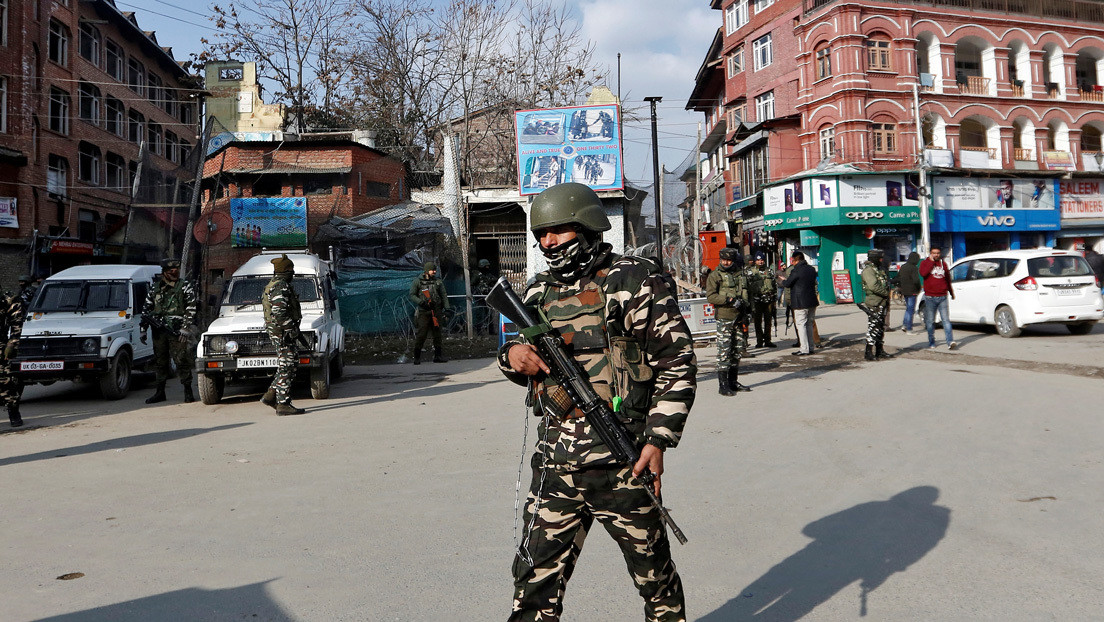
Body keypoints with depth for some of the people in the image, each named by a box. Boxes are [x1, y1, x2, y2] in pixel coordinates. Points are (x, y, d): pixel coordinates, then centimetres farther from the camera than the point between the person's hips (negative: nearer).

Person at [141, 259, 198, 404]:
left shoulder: (185, 287, 2)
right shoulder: (154, 289, 13)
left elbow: (191, 309, -5)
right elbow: (146, 310, 17)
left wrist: (185, 328, -13)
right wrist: (143, 330, 10)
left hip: (177, 332, -4)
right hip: (159, 332, 4)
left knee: (182, 362, -7)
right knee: (160, 362, 10)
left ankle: (188, 393, -2)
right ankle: (160, 392, 19)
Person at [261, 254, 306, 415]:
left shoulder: (273, 285, 18)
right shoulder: (281, 287, -16)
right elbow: (279, 313, -24)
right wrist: (291, 329, -21)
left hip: (277, 330, 10)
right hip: (283, 332, -10)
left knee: (289, 366, 15)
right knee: (286, 368, -7)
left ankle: (270, 396, 16)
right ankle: (283, 404, -4)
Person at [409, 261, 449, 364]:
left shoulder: (438, 282, 12)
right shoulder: (417, 282, 2)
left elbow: (444, 296, 12)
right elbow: (412, 295, -1)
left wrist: (446, 308, 1)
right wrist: (422, 302, -16)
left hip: (436, 312, 4)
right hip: (423, 312, -4)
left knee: (437, 334, 5)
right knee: (421, 334, -7)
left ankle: (437, 356, 12)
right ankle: (416, 357, 1)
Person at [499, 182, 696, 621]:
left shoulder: (634, 281, -5)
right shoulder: (539, 292, 12)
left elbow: (677, 362, -6)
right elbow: (524, 359, 23)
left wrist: (657, 440, -12)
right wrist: (512, 356, -3)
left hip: (620, 464, -4)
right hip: (554, 467, 5)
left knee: (655, 574, 12)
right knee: (536, 580, 8)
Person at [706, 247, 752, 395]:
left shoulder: (742, 275, 13)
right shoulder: (715, 276, -2)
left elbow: (748, 293, 25)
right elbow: (710, 296, -12)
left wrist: (747, 305, 10)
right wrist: (730, 300, -20)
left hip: (739, 318, 6)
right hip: (724, 318, -6)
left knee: (738, 351, 11)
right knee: (724, 351, -8)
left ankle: (733, 382, 21)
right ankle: (723, 385, -6)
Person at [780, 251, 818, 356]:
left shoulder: (796, 271, -15)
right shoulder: (812, 269, 8)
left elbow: (787, 284, -9)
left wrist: (783, 280, 15)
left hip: (800, 303, -7)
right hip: (812, 301, 7)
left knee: (801, 325, -3)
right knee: (809, 324, 14)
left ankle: (804, 349, -6)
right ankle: (810, 347, 18)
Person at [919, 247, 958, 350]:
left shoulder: (943, 264, 14)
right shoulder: (925, 263, 5)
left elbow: (948, 279, 24)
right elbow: (923, 273, -17)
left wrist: (951, 293, 31)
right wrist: (931, 261, -11)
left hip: (942, 297, 2)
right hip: (930, 298, -2)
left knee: (946, 319, -7)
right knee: (930, 321, 3)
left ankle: (950, 341, -14)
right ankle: (931, 342, 14)